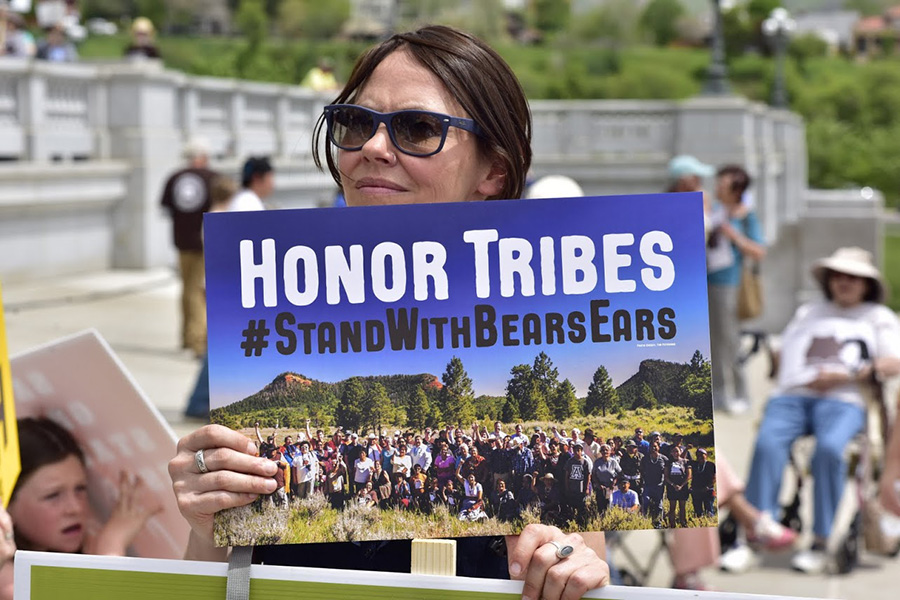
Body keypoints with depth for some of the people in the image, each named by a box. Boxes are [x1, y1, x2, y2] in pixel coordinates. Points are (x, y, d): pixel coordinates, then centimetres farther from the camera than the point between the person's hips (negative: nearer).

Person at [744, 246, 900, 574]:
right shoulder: (808, 313, 35)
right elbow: (784, 353, 24)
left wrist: (848, 376, -4)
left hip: (842, 401, -2)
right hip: (790, 396, 2)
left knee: (829, 448, -36)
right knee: (768, 443, -31)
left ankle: (820, 541, -33)